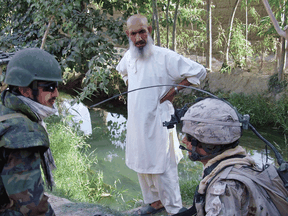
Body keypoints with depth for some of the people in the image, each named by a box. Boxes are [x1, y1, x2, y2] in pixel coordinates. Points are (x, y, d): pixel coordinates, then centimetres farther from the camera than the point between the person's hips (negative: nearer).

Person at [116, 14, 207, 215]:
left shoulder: (165, 56, -18)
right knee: (142, 165, 19)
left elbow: (199, 72, -15)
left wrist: (173, 91, -14)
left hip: (157, 121, -7)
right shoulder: (128, 56, 3)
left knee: (162, 168, 1)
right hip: (136, 121, 7)